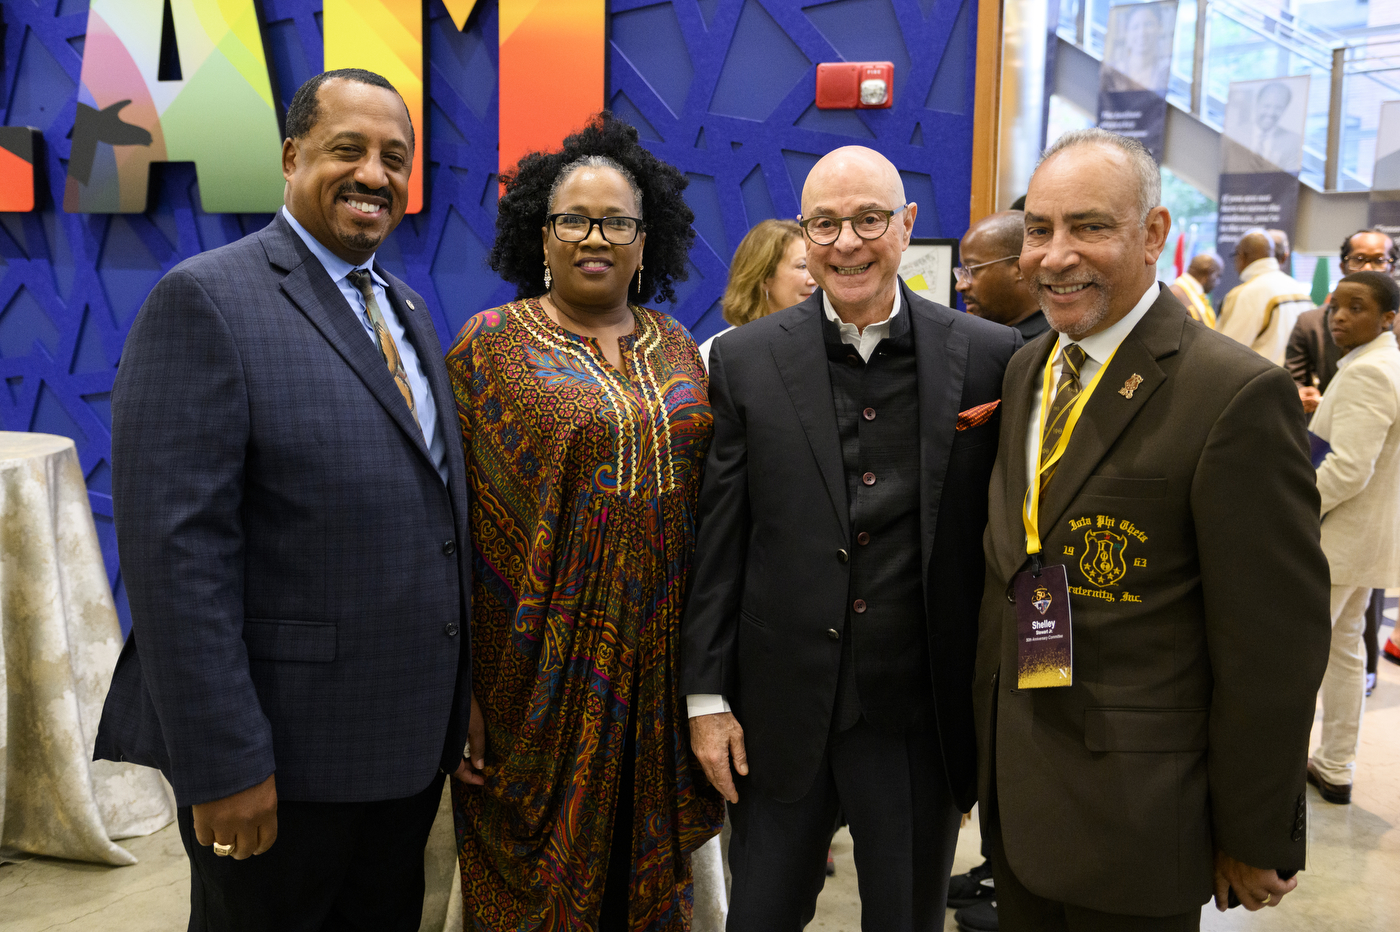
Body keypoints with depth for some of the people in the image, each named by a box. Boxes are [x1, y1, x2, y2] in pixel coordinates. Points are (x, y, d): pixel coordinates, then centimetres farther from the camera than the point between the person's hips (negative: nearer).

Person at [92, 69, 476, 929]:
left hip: (413, 738, 7)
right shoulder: (207, 300, -13)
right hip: (285, 753, -7)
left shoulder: (409, 310, 11)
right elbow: (176, 549, -19)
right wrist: (223, 760, -19)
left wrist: (462, 691, 11)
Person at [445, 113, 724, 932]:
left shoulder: (676, 347, 8)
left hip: (658, 660, 4)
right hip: (545, 661, -3)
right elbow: (458, 511, -5)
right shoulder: (492, 342, -4)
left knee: (647, 858, 16)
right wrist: (461, 687, -8)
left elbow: (704, 490, 12)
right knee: (540, 864, 11)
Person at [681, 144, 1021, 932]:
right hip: (781, 710, 0)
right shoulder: (747, 360, -2)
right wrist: (707, 695, 0)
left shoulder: (989, 357, -4)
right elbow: (719, 542, -1)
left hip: (921, 717, 0)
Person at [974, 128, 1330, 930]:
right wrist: (989, 751, 13)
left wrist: (1257, 841, -10)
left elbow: (1275, 645, -16)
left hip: (1131, 813, -6)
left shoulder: (1237, 395, -19)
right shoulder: (1027, 369, 5)